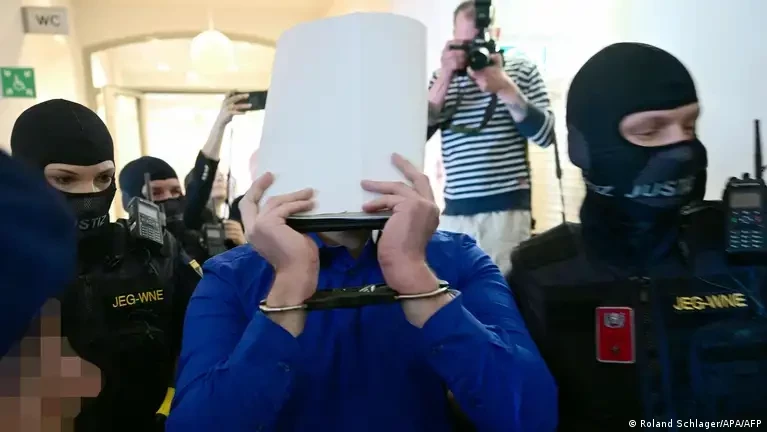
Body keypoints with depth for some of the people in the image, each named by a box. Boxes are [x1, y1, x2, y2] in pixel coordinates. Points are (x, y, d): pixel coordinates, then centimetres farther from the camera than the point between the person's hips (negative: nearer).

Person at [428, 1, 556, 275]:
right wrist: (445, 77, -9)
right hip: (455, 210, 2)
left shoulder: (522, 71, 8)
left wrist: (505, 88, -12)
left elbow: (545, 135, -2)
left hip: (507, 208, -2)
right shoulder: (443, 78, 13)